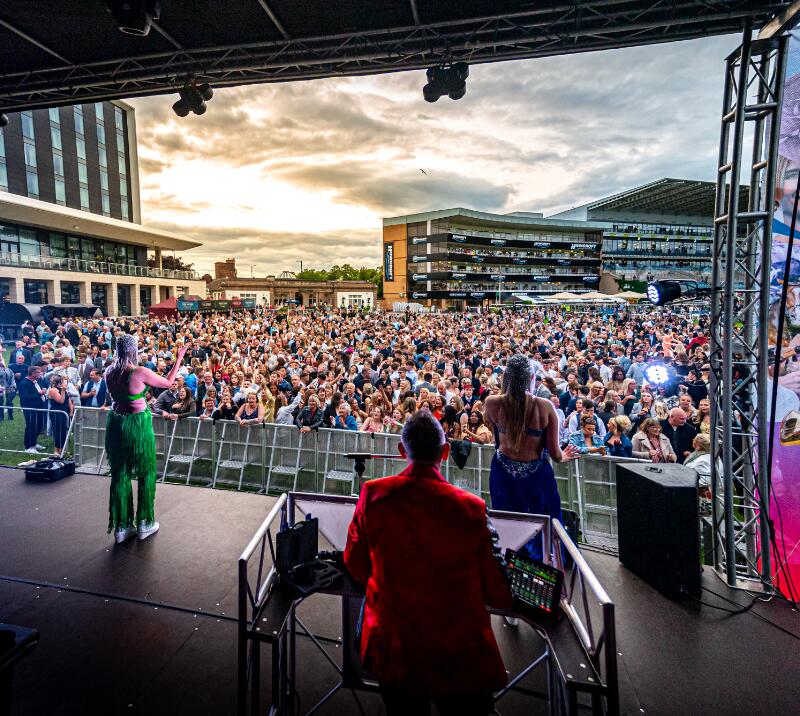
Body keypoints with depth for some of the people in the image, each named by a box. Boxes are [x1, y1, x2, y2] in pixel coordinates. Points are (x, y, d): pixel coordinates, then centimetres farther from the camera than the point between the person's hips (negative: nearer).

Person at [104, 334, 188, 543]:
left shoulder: (109, 372, -1)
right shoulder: (140, 372, -18)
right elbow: (168, 383, -6)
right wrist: (179, 359, 1)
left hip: (116, 422, 6)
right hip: (138, 424, -5)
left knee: (120, 474, 14)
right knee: (147, 473, 11)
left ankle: (121, 527, 23)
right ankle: (144, 524, 19)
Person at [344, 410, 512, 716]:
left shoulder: (373, 494, -15)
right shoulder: (471, 508, -22)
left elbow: (356, 566, -1)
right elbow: (500, 596, -12)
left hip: (391, 651, 2)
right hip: (460, 659, -2)